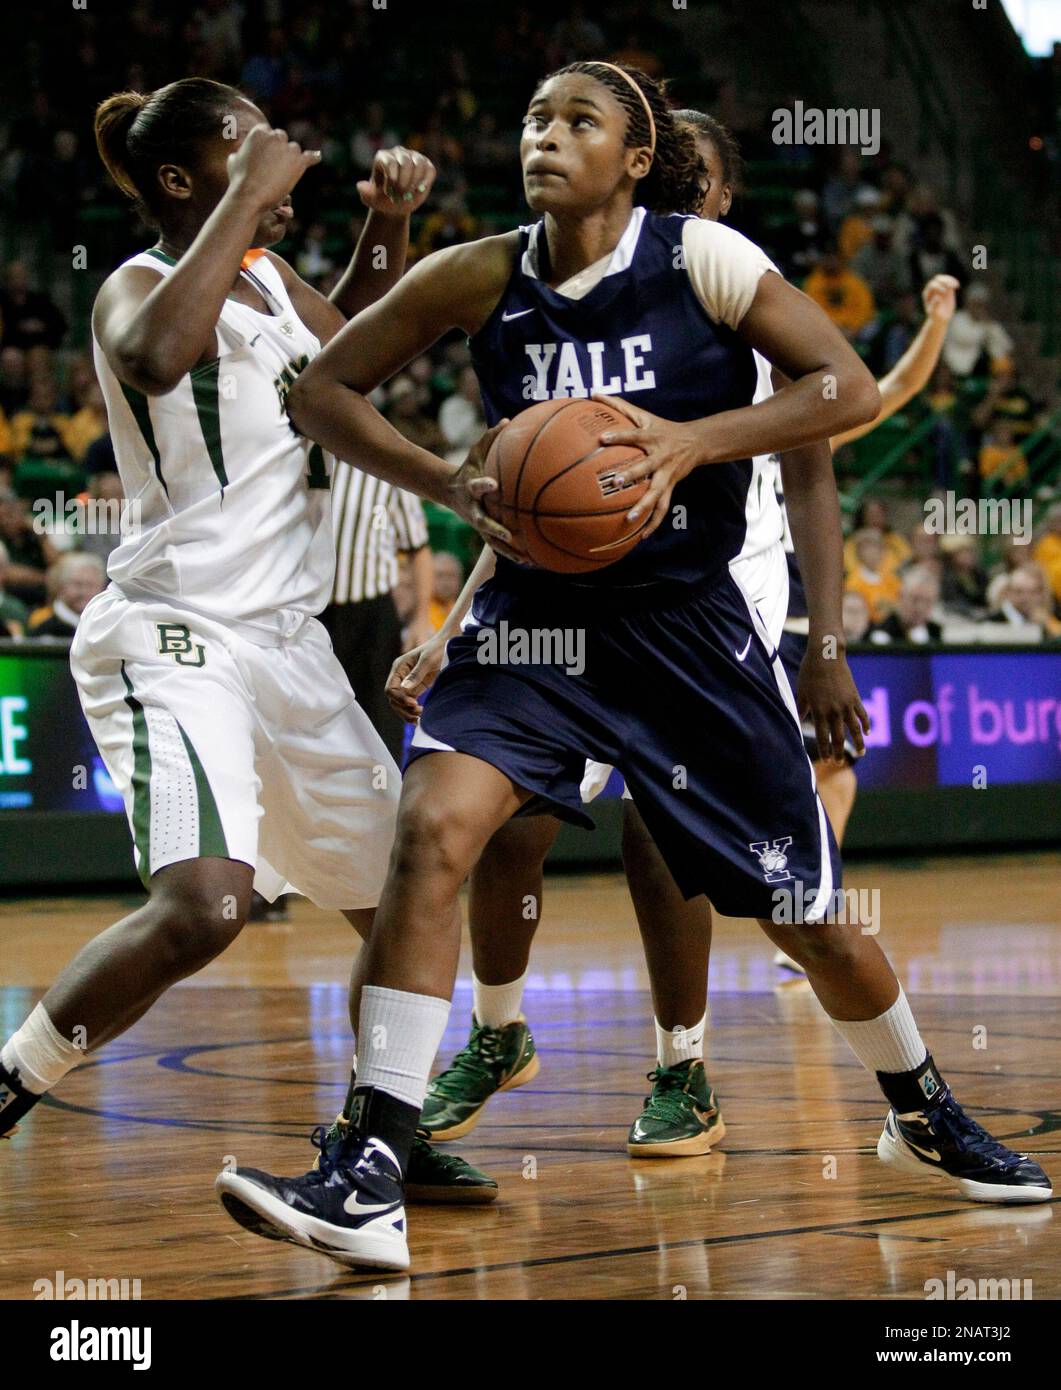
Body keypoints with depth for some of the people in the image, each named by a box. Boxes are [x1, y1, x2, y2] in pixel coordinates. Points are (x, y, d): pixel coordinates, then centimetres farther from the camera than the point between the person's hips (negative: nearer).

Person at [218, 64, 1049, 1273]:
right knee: (432, 827, -24)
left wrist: (692, 439, -25)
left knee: (806, 914, 6)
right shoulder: (478, 280, -4)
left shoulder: (703, 259, -10)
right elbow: (321, 391, 2)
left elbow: (852, 391, -11)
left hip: (688, 621, -1)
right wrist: (451, 482, -13)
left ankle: (922, 1114, 37)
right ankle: (367, 1179, -23)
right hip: (536, 613, 1)